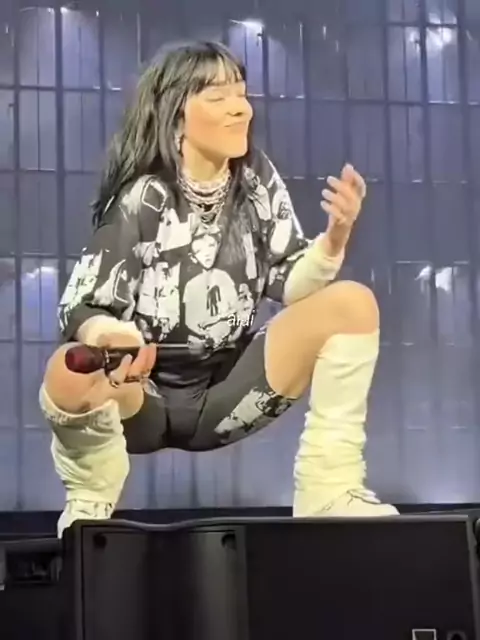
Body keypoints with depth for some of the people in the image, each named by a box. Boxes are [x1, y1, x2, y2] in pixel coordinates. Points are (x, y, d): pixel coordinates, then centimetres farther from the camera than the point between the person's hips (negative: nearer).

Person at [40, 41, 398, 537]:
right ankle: (90, 504, -6)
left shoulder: (257, 182, -1)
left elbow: (289, 286, -2)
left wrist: (335, 238, -22)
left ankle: (329, 489, -13)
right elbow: (81, 309, -16)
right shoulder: (141, 199, -13)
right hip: (142, 397, -3)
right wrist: (108, 337, -40)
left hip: (225, 393, 4)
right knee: (69, 374, -39)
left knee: (352, 303, -15)